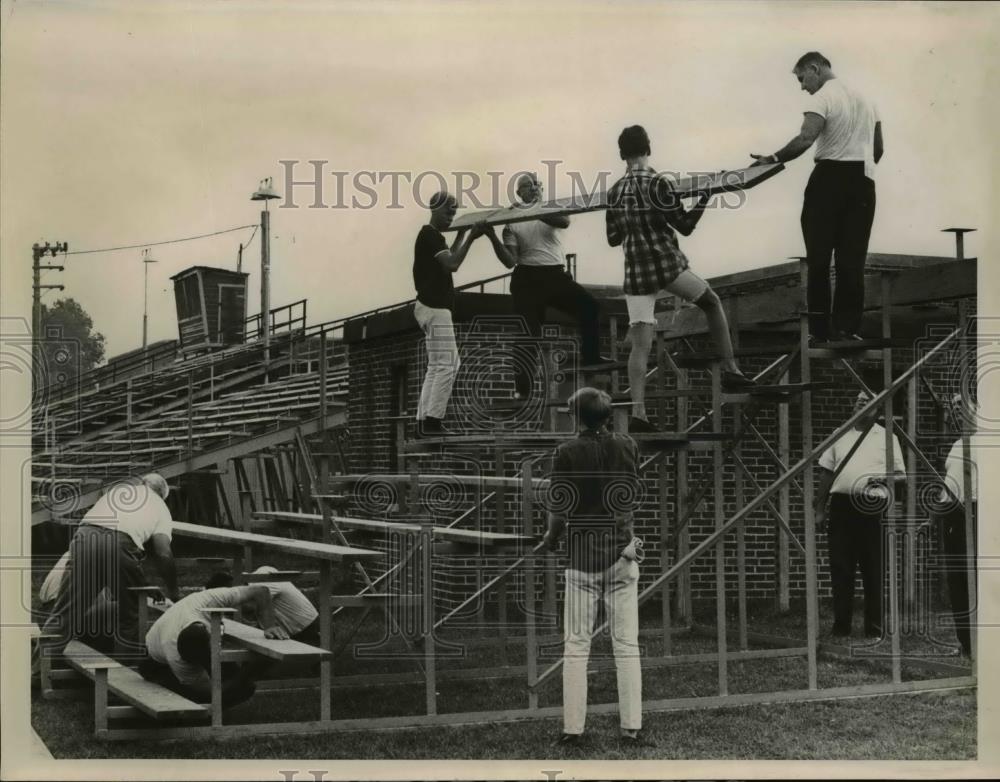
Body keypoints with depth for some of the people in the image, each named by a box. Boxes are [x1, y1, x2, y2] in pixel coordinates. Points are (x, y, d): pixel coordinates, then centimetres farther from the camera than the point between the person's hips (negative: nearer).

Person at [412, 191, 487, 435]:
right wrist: (471, 238, -22)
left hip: (434, 307, 11)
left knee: (437, 365, 13)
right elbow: (452, 264, -22)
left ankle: (424, 419, 12)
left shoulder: (433, 236, 18)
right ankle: (432, 419, -11)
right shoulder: (430, 235, -13)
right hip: (434, 308, -11)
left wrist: (461, 235, 21)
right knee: (447, 364, -11)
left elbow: (448, 261, 23)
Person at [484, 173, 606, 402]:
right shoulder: (513, 223, 6)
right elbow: (510, 261, -3)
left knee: (590, 306, -14)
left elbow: (564, 221, -16)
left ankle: (589, 358, 1)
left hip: (555, 275, 2)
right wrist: (493, 238, -16)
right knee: (529, 335, -3)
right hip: (528, 278, -2)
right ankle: (522, 389, 2)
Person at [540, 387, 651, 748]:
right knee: (627, 644, 4)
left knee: (576, 645, 3)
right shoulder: (628, 447, 3)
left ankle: (572, 729, 2)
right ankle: (631, 727, 4)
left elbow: (558, 507, -6)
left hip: (581, 555, -2)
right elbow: (631, 497, 12)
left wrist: (551, 536, 12)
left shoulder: (567, 453, -6)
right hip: (622, 550, 2)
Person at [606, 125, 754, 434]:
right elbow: (685, 226, -6)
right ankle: (730, 371, 18)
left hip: (635, 273, 4)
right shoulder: (658, 184, -8)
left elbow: (612, 239, 12)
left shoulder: (614, 192, 6)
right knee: (712, 303, 21)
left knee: (640, 345, 0)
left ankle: (637, 414, -11)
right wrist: (706, 197, 3)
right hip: (667, 265, -3)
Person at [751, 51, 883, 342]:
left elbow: (806, 139, -24)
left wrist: (774, 159, -22)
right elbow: (878, 150, 21)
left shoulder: (822, 99, -7)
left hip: (829, 178, -6)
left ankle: (819, 330, -1)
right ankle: (846, 327, 4)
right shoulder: (865, 100, 18)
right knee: (852, 259, 7)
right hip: (863, 182, 6)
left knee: (819, 256, 0)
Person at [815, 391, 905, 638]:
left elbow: (899, 474, 9)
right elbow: (826, 473, 15)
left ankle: (875, 629, 6)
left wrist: (885, 479, -14)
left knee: (874, 571, 0)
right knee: (840, 569, 2)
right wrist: (820, 510, 10)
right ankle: (841, 625, 8)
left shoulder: (887, 437, 10)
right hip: (841, 505, 2)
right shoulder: (840, 436, 16)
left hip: (873, 509, -2)